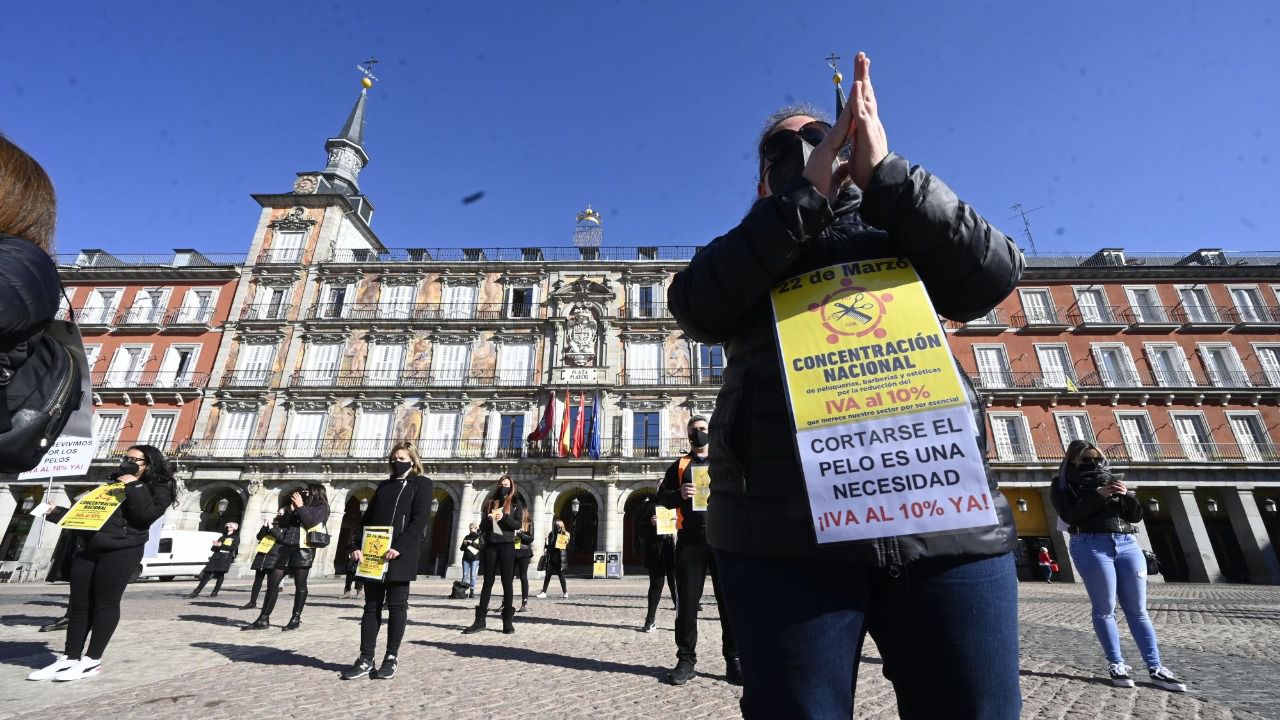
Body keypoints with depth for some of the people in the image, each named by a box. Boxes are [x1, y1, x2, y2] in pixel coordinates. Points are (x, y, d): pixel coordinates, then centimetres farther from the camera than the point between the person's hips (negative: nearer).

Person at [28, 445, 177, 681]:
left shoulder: (159, 489, -1)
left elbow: (147, 514, -17)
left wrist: (134, 486, -14)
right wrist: (54, 512, 15)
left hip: (122, 552, -7)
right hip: (88, 550, 7)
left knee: (105, 604, -2)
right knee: (79, 604, 8)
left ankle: (92, 660, 6)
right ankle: (69, 658, 17)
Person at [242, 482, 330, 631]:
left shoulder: (321, 507, 3)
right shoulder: (297, 505, 21)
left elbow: (310, 522, -13)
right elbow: (282, 524, 15)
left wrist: (300, 506, -7)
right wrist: (291, 509, 3)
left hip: (304, 549, -6)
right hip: (287, 547, 6)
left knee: (300, 584, 0)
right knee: (273, 582, 4)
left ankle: (296, 618, 9)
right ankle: (263, 619, 12)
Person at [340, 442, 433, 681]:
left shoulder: (422, 484, 0)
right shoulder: (384, 485, 18)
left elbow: (420, 519, -11)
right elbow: (367, 517, 14)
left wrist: (399, 547, -20)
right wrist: (357, 545, -1)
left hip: (400, 556, -5)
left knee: (396, 606, 3)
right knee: (372, 606, 9)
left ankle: (391, 658, 14)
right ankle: (366, 659, 17)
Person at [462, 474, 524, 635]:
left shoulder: (515, 503, 5)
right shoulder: (491, 503, 13)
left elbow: (518, 524, -5)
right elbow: (482, 525, 12)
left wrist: (504, 517, -19)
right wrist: (488, 519, -9)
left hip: (507, 545, -3)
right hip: (490, 545, 3)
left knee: (507, 582, 0)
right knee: (488, 581, 5)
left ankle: (507, 620, 5)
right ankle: (480, 619, 9)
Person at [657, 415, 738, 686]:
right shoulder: (679, 466, 14)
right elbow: (662, 497, 9)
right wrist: (678, 495, -11)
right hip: (690, 540, 0)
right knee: (687, 602, 5)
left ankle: (734, 660, 16)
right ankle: (686, 660, 16)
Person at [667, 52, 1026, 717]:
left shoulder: (906, 234, 21)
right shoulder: (743, 255, 17)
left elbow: (993, 273, 2)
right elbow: (694, 309, -5)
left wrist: (882, 172, -7)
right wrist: (805, 194, -9)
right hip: (783, 527, -1)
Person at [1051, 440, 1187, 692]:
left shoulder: (1111, 479, 20)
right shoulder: (1063, 484, 4)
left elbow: (1137, 515, 15)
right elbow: (1069, 515, -11)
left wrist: (1127, 495, -4)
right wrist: (1098, 495, -16)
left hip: (1127, 544, 5)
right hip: (1092, 546, -5)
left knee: (1138, 610, 5)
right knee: (1105, 609, -1)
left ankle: (1156, 668, 11)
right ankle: (1116, 664, 7)